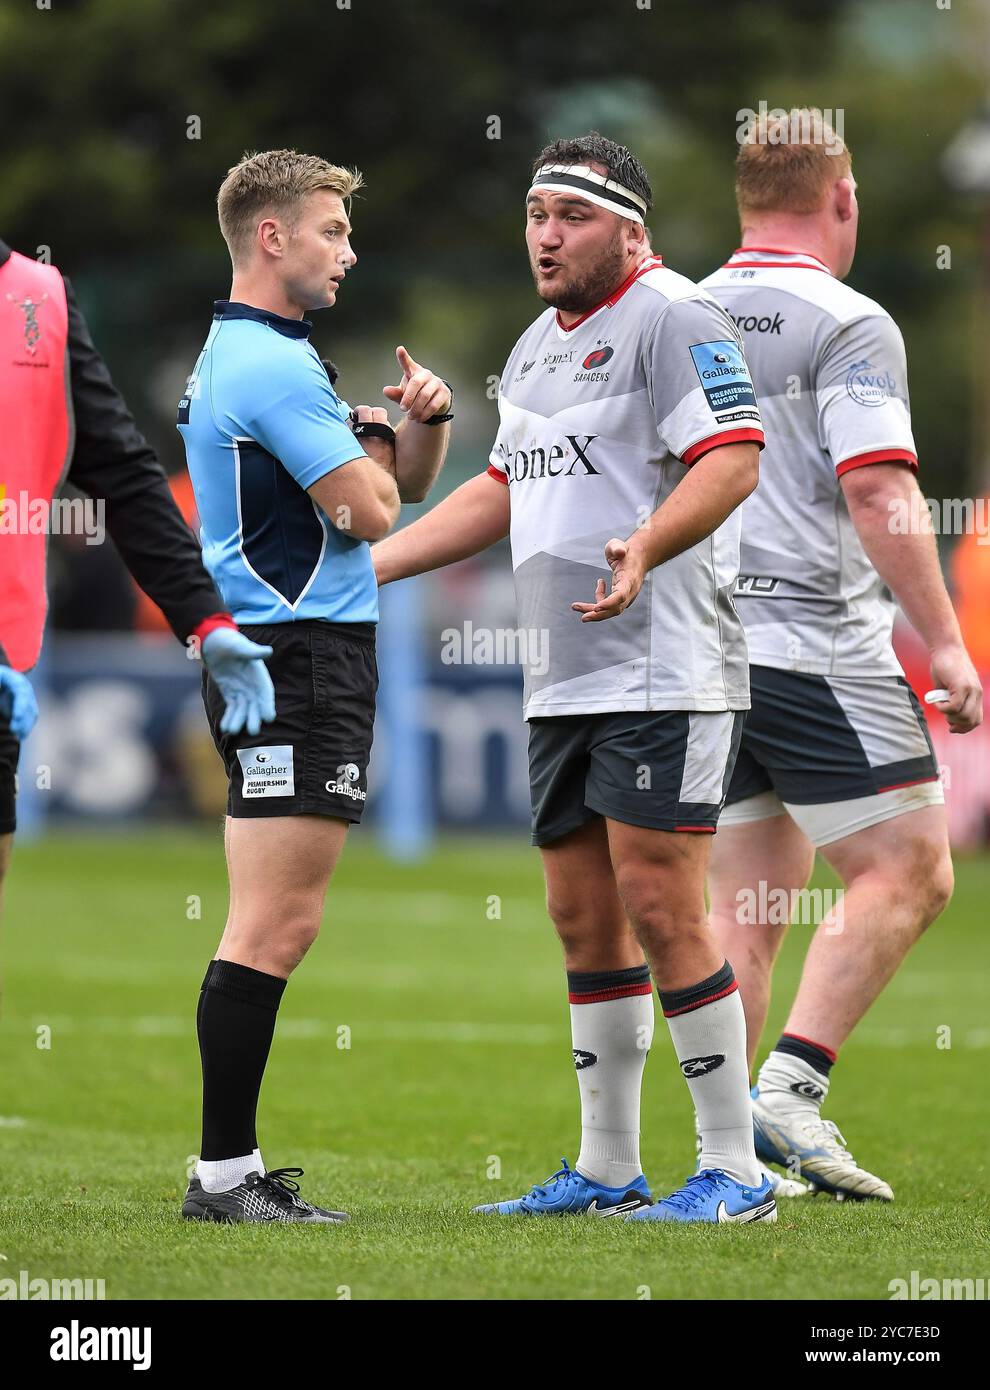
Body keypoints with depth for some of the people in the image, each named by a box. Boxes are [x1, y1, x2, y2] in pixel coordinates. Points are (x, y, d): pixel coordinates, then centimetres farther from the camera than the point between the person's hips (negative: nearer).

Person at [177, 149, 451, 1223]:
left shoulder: (245, 354, 21)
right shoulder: (271, 366, -13)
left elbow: (407, 481, 24)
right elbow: (370, 510, -17)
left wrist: (425, 417, 2)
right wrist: (372, 438, 4)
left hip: (301, 658, 11)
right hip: (296, 653, -11)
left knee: (275, 927, 9)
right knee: (273, 926, -11)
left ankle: (235, 1170, 9)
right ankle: (224, 1174, -11)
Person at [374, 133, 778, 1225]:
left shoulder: (672, 318, -8)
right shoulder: (537, 346, 20)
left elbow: (733, 460, -20)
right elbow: (504, 490, 30)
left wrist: (642, 549, -35)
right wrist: (366, 564, 26)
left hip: (664, 672, -9)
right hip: (563, 682, 9)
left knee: (659, 910, -12)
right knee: (583, 919, 10)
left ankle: (735, 1173, -6)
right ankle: (607, 1172, 17)